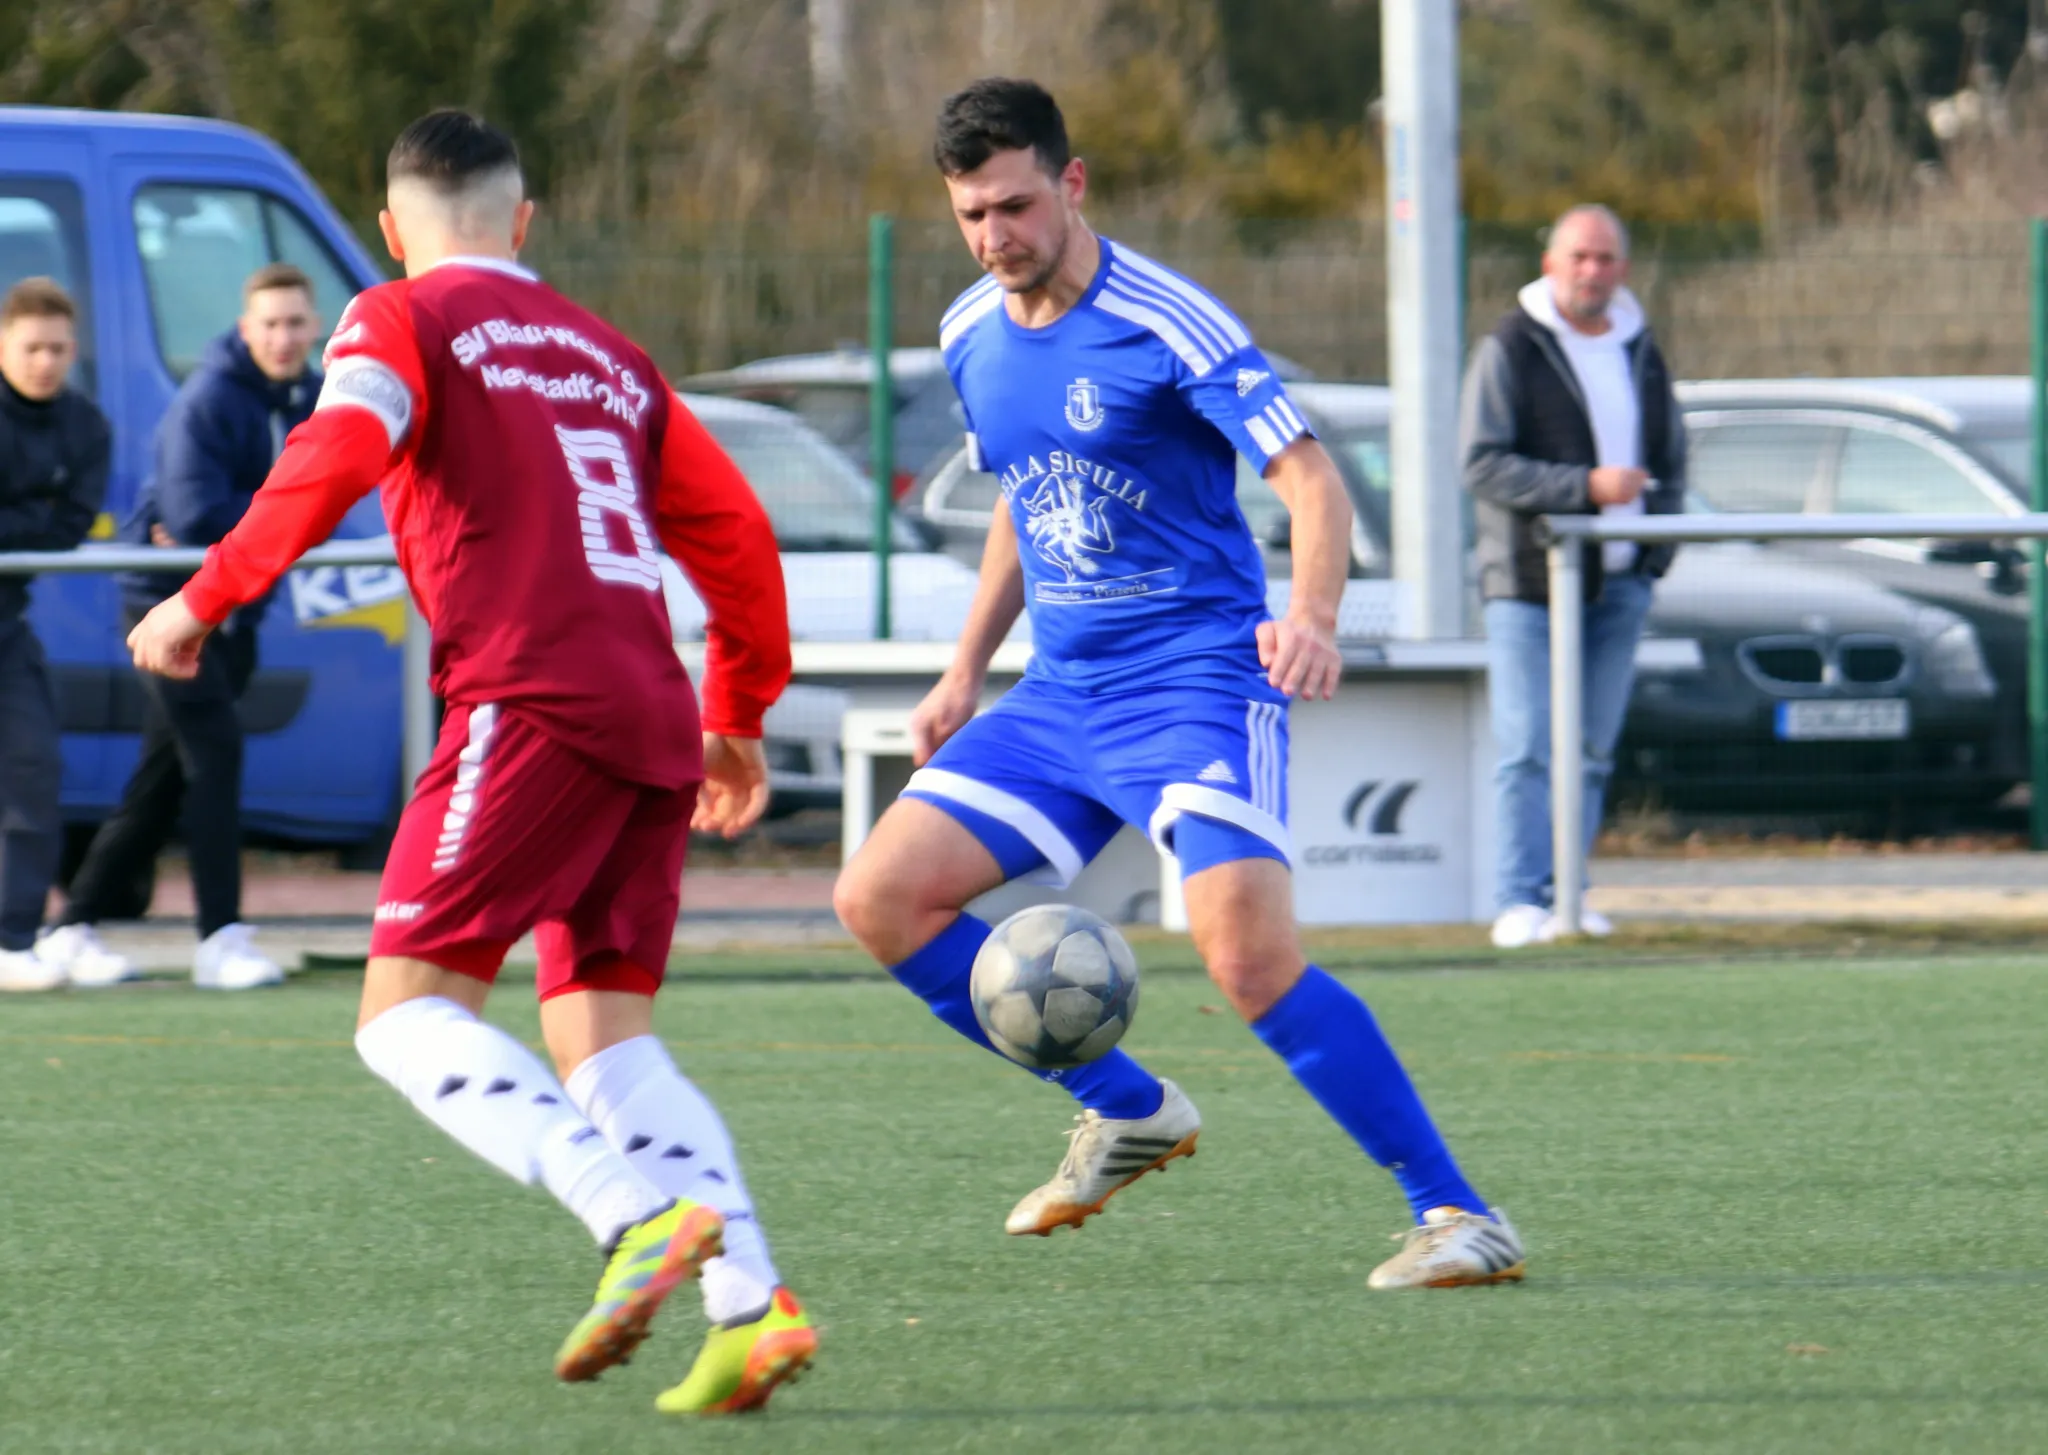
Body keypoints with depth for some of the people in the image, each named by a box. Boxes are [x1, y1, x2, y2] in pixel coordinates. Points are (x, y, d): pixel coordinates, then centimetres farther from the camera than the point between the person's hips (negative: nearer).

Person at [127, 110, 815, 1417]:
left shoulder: (406, 320, 6)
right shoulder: (609, 356, 26)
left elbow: (337, 454, -13)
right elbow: (736, 533, 25)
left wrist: (208, 598, -7)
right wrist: (741, 712, 35)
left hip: (536, 703, -7)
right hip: (655, 718, 7)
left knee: (408, 1013, -8)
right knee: (601, 1031, 10)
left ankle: (643, 1220, -29)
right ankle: (752, 1300, -7)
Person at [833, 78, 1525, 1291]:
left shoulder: (1164, 324, -14)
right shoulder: (971, 339, 9)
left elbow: (1310, 476, -19)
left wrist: (1315, 617, -37)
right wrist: (966, 673, 21)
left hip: (1197, 680, -8)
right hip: (1061, 694, 8)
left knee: (1251, 954, -26)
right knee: (882, 898, -1)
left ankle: (1457, 1215, -18)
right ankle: (1127, 1111, 14)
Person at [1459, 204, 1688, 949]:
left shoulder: (1641, 355, 14)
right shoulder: (1509, 350, -4)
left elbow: (1670, 464, 23)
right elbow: (1483, 465, -13)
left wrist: (1654, 550, 8)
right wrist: (1586, 488, -20)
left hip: (1617, 585, 5)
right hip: (1529, 581, -5)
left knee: (1593, 749, 6)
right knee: (1528, 749, -10)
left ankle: (1564, 893, 12)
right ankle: (1519, 902, -11)